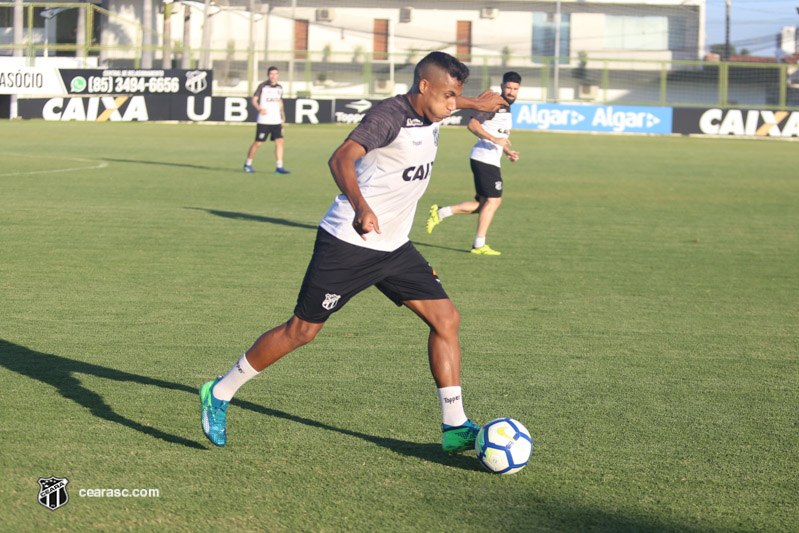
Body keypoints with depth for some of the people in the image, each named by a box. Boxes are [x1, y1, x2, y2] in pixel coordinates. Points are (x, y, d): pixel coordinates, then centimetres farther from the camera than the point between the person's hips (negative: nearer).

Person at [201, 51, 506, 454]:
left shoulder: (430, 115, 6)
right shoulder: (390, 115, -21)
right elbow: (341, 158, -36)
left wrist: (475, 103, 47)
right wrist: (360, 206, -52)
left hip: (394, 247, 8)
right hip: (348, 243, -8)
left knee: (445, 318, -2)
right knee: (302, 330, -2)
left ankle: (454, 426, 5)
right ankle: (220, 394, 15)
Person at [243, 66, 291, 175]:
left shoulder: (279, 88, 11)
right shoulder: (263, 86, -4)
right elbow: (254, 99, -5)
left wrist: (283, 116, 21)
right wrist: (259, 109, -22)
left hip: (276, 121, 4)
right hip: (264, 121, -4)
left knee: (279, 141, -8)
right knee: (258, 143, -1)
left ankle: (279, 167, -7)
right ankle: (248, 164, 17)